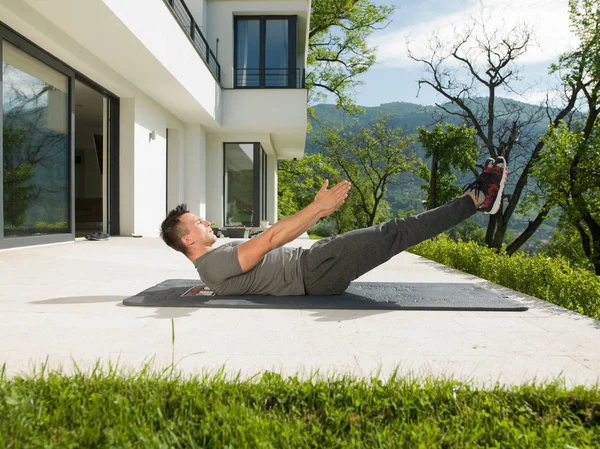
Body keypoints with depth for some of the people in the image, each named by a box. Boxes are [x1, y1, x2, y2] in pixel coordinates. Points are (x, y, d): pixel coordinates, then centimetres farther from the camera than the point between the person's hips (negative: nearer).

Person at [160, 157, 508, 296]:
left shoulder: (220, 257, 19)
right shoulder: (214, 264, -13)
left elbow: (277, 241, 21)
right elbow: (271, 238, -21)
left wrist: (318, 213, 19)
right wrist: (317, 206, -20)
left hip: (310, 266, 10)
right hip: (316, 272, -10)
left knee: (387, 234, 9)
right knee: (393, 234, -12)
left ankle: (472, 200, 15)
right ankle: (477, 200, -1)